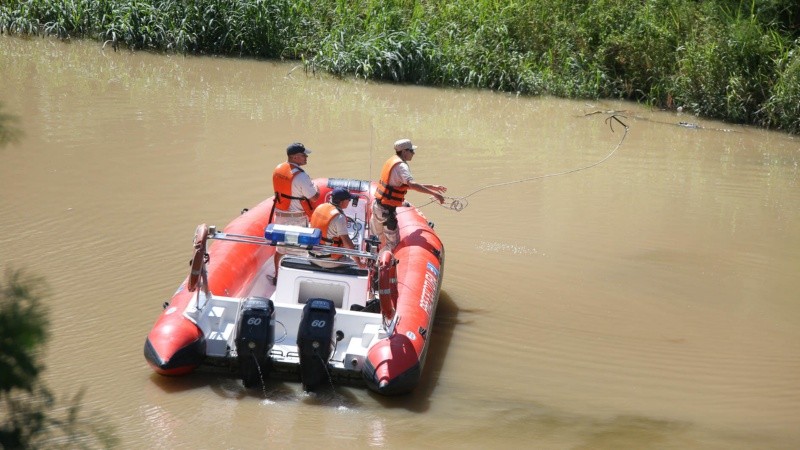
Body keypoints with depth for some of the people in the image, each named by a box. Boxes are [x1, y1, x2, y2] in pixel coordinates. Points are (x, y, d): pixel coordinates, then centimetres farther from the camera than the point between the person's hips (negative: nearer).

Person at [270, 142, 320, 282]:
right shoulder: (300, 176, -24)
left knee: (280, 248, 20)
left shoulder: (278, 169, 0)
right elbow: (313, 197, -19)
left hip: (279, 215, 7)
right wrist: (316, 189, 2)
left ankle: (277, 276, 33)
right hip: (296, 219, -7)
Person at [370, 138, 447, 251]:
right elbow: (412, 184, -34)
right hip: (387, 210, -10)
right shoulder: (401, 166, -17)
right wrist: (433, 193, -35)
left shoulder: (392, 161, 13)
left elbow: (408, 185, 19)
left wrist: (432, 186, 16)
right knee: (393, 244, -1)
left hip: (377, 205, 10)